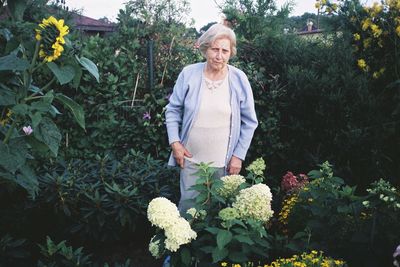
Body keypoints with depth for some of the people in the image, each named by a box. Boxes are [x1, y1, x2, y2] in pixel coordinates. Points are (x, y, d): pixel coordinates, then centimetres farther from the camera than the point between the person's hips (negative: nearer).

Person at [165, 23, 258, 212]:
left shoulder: (239, 79, -6)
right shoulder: (189, 74, -6)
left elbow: (249, 122, 0)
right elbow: (173, 110, 3)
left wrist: (239, 155, -3)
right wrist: (175, 143, -5)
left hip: (225, 162, 0)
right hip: (190, 158, 0)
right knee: (188, 205, 9)